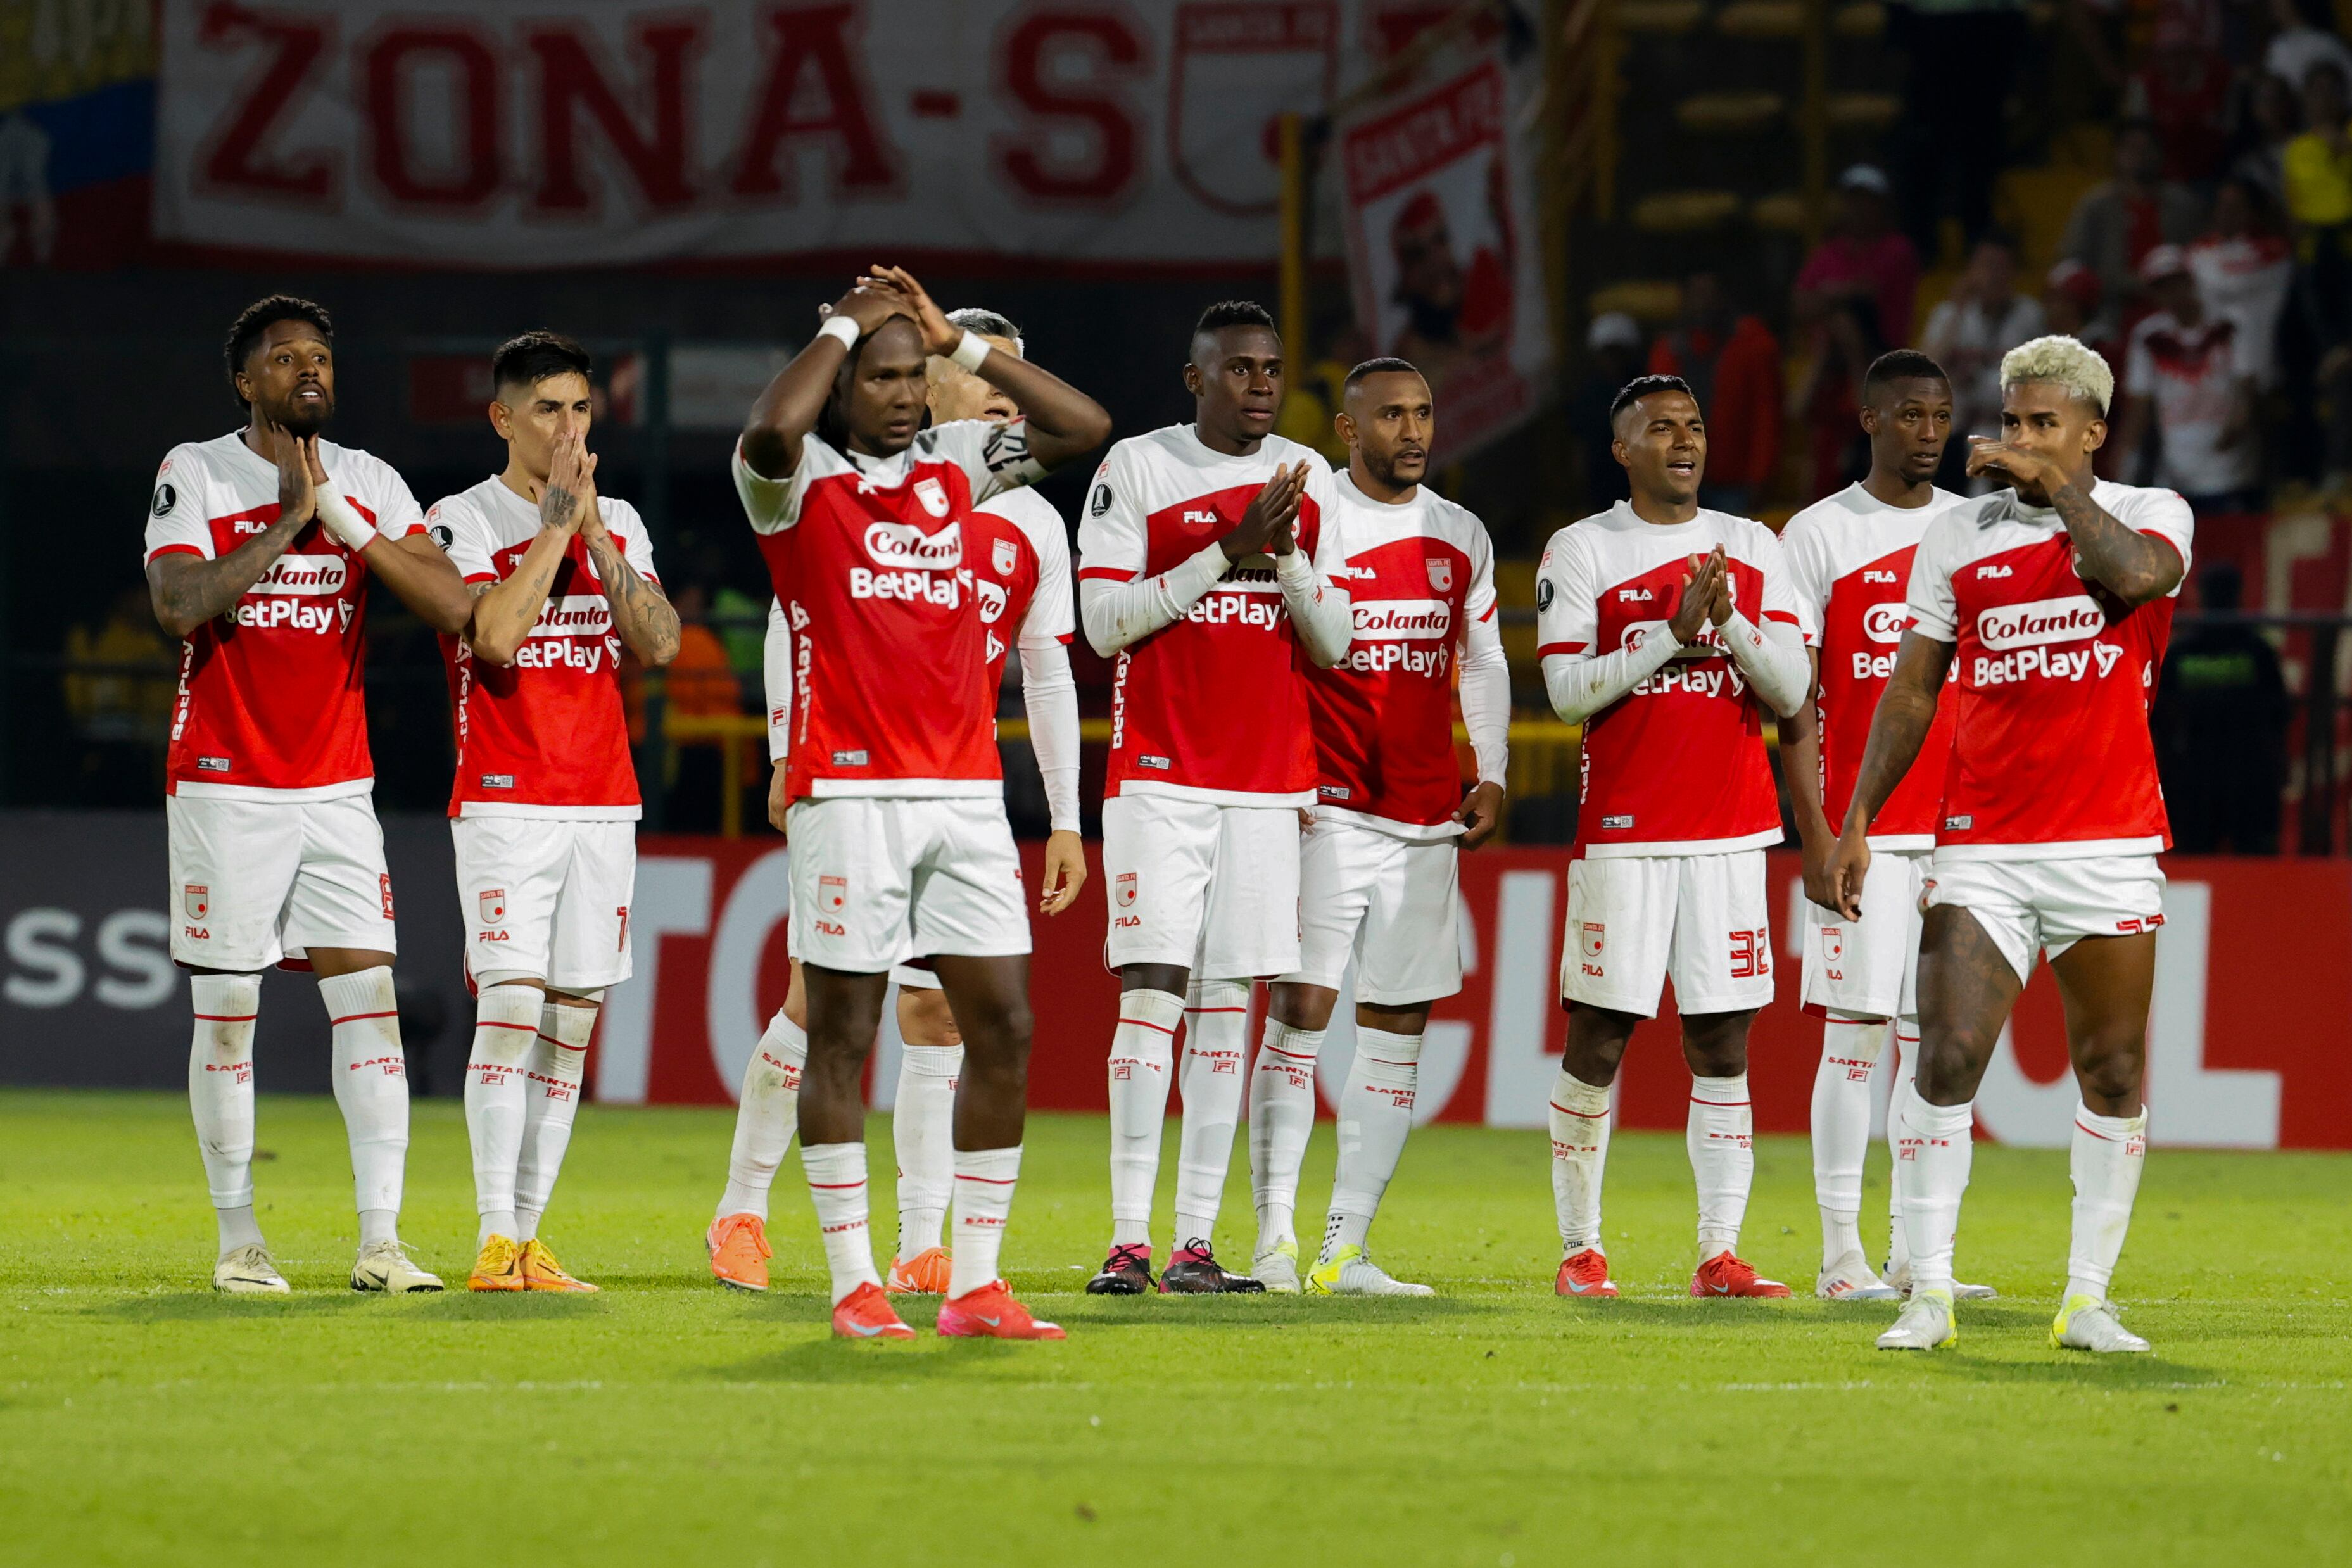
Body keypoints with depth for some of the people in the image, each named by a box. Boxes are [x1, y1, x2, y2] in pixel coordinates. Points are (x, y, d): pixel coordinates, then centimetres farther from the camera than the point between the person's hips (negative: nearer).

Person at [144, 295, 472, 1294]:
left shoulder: (371, 484, 5)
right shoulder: (195, 473, -3)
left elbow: (452, 606, -7)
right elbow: (179, 607, -17)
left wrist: (337, 515, -14)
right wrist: (286, 518, -17)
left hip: (337, 790, 3)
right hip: (225, 789, -3)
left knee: (370, 1004, -5)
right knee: (226, 1017, 2)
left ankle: (381, 1242, -6)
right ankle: (238, 1241, 11)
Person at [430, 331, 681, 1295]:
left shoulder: (618, 523, 13)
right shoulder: (462, 521, -3)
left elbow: (659, 645, 1)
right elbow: (495, 638, -18)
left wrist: (596, 535, -7)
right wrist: (556, 522, -13)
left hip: (604, 803, 5)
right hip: (505, 804, -5)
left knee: (571, 1025, 3)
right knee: (510, 1009, -14)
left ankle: (528, 1242, 6)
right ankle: (494, 1242, -15)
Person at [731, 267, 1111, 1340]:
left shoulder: (955, 465, 14)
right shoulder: (799, 478, -2)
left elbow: (1084, 426, 11)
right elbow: (771, 429, -25)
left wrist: (963, 344, 7)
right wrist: (844, 325, -11)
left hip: (965, 789, 5)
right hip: (849, 793, -5)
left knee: (1003, 1026, 1)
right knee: (842, 1035, -1)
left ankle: (976, 1286, 7)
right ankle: (855, 1287, 4)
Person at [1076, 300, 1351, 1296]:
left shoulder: (1306, 482, 11)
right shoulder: (1136, 469, -1)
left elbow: (1331, 644, 10)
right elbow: (1103, 622, -8)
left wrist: (1286, 552, -8)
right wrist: (1228, 552, -13)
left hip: (1269, 782, 4)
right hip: (1161, 774, -4)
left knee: (1227, 1003, 2)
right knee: (1153, 991, -11)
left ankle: (1196, 1242, 2)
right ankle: (1129, 1240, -11)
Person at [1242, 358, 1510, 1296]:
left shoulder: (1461, 538, 13)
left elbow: (1483, 664, 21)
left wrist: (1491, 776, 9)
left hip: (1427, 818, 5)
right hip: (1328, 808, -5)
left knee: (1399, 1026, 2)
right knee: (1301, 1009, -10)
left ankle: (1346, 1248, 5)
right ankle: (1274, 1237, -6)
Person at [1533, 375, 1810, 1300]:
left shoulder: (1750, 549, 11)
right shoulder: (1582, 550, 2)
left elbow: (1789, 692, 4)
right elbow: (1568, 690, -7)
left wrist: (1730, 619, -12)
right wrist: (1674, 631, -15)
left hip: (1730, 833, 3)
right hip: (1624, 833, -3)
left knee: (1722, 1048, 1)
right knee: (1598, 1042, -3)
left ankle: (1719, 1256, 2)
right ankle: (1580, 1249, 7)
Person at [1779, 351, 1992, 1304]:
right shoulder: (1819, 536, 0)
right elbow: (1795, 704, -2)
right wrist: (1816, 837, -10)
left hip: (1960, 826, 4)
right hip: (1858, 827, -4)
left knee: (1936, 1033, 3)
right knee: (1856, 1031, -5)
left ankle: (1915, 1250, 7)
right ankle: (1841, 1252, -2)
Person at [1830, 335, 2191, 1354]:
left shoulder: (2148, 514, 4)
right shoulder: (1957, 538, 9)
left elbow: (2135, 576, -21)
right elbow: (1911, 691, 11)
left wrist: (2060, 487, -10)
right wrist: (1856, 820, 4)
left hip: (2109, 846, -1)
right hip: (1981, 851, 1)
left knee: (2113, 1075, 3)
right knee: (1947, 1060, -10)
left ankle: (2088, 1300, 12)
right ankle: (1928, 1296, -6)